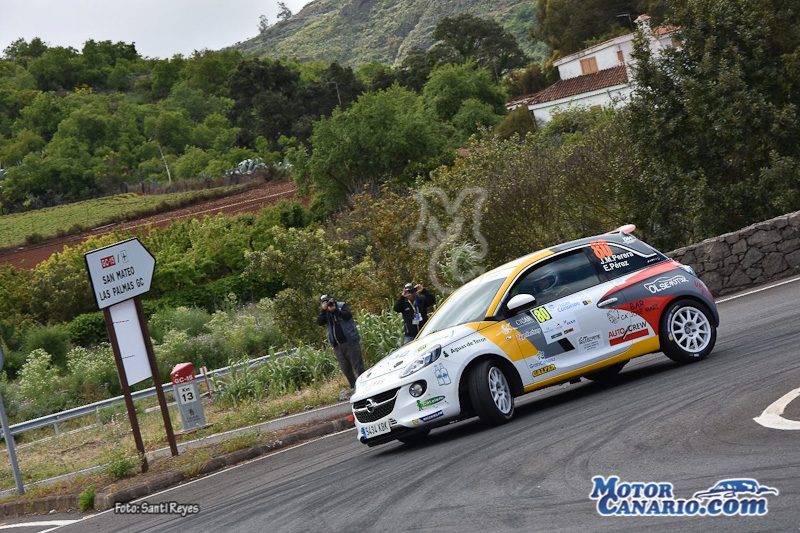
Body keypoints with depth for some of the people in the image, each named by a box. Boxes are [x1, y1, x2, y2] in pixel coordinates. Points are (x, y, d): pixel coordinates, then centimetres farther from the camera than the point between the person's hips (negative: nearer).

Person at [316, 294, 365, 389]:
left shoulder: (342, 306, 5)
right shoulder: (325, 313, 15)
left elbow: (348, 316, -14)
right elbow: (319, 322, -3)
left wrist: (334, 310, -17)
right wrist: (323, 309, -12)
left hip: (350, 342, -4)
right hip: (337, 346, 4)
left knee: (358, 367, -7)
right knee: (346, 370, 5)